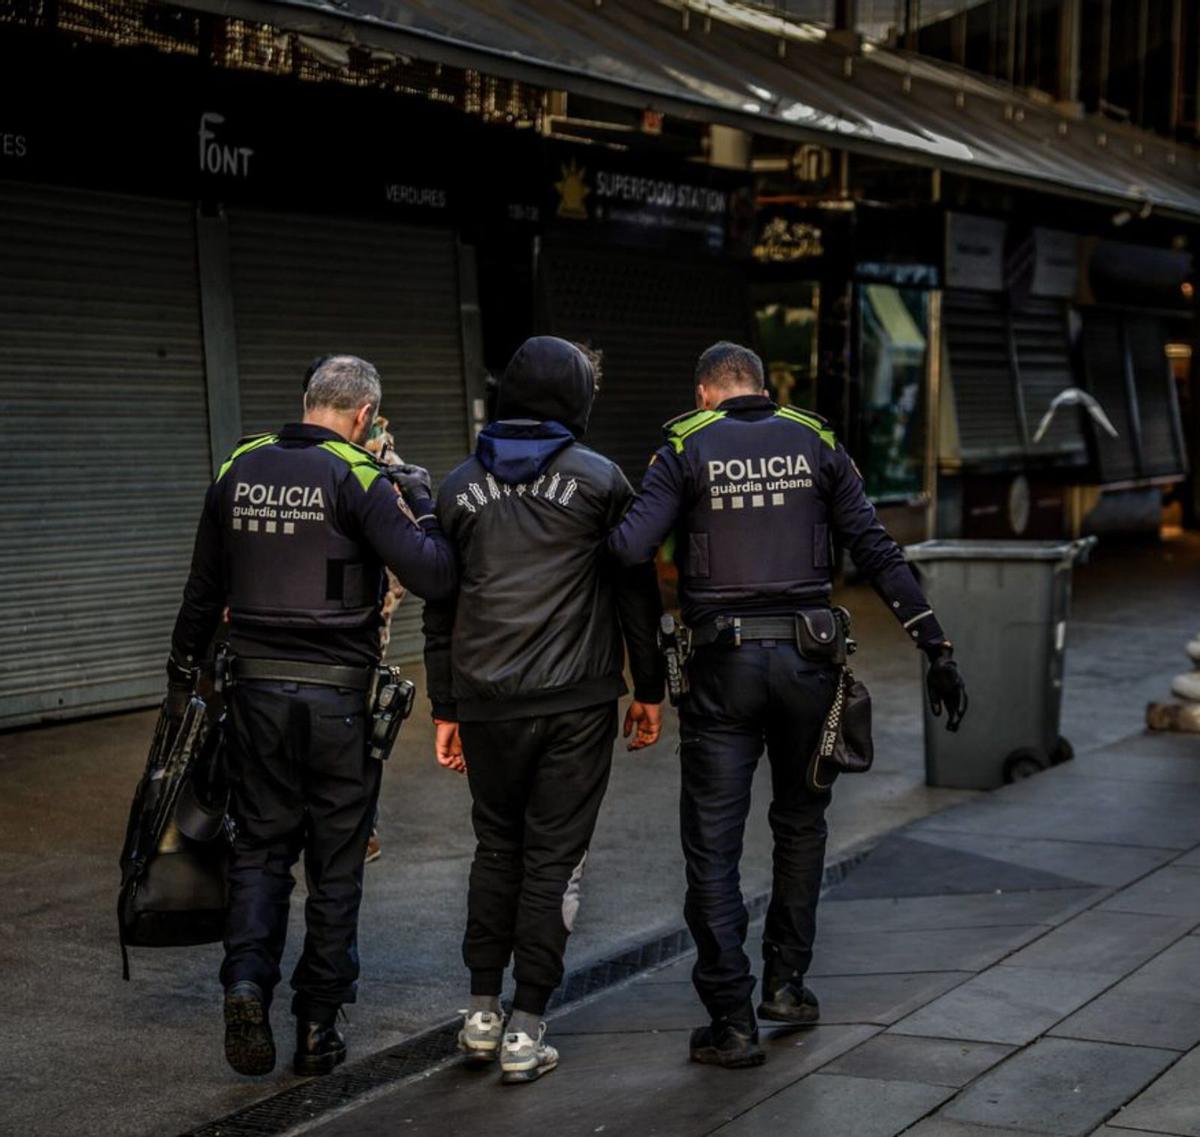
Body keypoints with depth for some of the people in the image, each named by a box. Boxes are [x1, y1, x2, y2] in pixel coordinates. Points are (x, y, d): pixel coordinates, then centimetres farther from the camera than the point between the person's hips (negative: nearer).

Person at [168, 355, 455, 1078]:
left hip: (257, 688, 4)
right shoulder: (357, 479, -9)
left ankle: (247, 980, -8)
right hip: (338, 694, -3)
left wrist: (183, 674, 24)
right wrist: (423, 507, 0)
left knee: (261, 843, 14)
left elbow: (204, 592, 12)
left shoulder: (239, 471, 5)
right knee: (337, 860, 8)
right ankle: (318, 1025, 13)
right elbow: (433, 575, -18)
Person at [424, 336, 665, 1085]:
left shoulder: (460, 487, 8)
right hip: (576, 702, -3)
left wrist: (445, 709, 16)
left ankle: (483, 1014, 21)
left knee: (497, 850, 18)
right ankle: (526, 1033, 5)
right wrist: (650, 691, 8)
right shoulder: (599, 480, -1)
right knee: (553, 859, 3)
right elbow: (636, 592, 0)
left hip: (486, 702, 3)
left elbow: (440, 606, 10)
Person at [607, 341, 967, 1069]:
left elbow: (631, 549, -13)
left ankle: (733, 1022, 3)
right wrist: (935, 645, 4)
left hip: (724, 665, -2)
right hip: (807, 659, 2)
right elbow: (878, 552, 2)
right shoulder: (816, 442, 7)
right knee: (801, 822, 23)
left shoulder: (686, 449, 1)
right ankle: (786, 982, 26)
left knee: (714, 844, 4)